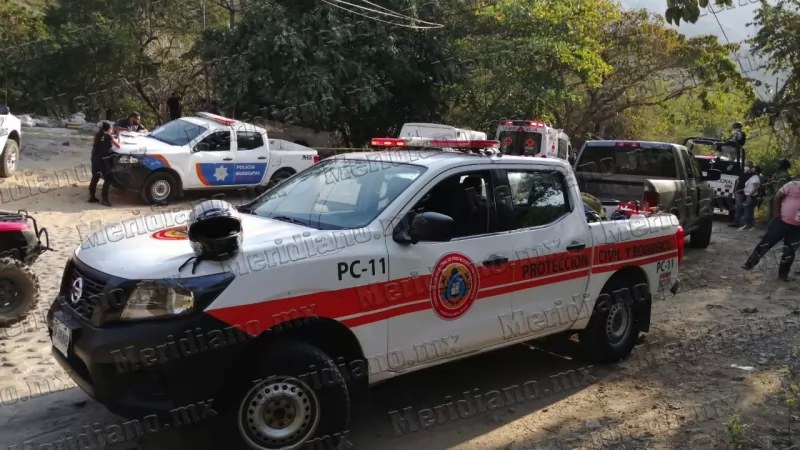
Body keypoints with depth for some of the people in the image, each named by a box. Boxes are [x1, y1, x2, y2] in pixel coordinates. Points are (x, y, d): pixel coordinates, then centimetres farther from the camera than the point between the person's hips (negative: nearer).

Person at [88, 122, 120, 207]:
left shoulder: (97, 135, 12)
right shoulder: (108, 136, -6)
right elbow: (118, 146, -2)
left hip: (95, 158, 7)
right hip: (103, 159, -7)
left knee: (95, 178, 15)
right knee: (107, 179, 0)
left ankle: (91, 197, 20)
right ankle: (104, 199, -5)